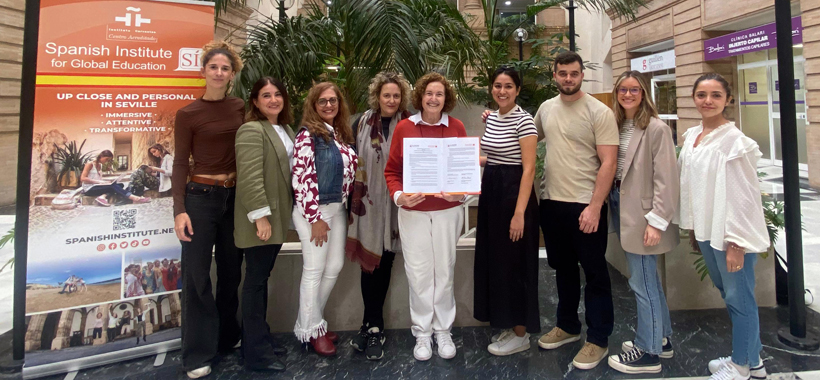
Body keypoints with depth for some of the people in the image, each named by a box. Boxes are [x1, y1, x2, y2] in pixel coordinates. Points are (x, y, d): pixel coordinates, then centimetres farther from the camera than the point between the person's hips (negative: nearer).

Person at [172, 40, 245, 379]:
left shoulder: (240, 108, 6)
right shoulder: (187, 114, -3)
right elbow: (180, 164, -4)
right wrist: (179, 210, -13)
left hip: (235, 196, 4)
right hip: (200, 197, -3)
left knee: (231, 271, 14)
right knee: (197, 275, 0)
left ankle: (227, 338, 32)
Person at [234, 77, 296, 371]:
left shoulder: (285, 129, 15)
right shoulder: (251, 130, -14)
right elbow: (250, 178, -22)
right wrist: (260, 216, -24)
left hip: (278, 216, 9)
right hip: (261, 219, -9)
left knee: (261, 277, 17)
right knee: (256, 281, -1)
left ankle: (257, 337, 30)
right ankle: (257, 353, 8)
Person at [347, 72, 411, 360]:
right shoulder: (362, 124, 6)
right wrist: (354, 197, 4)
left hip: (396, 204, -1)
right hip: (369, 204, 1)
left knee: (384, 261, 5)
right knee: (370, 260, 1)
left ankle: (371, 326, 19)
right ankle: (374, 327, 13)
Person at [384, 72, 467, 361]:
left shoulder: (456, 127, 1)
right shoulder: (404, 127, 0)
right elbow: (392, 170, 3)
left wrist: (460, 193, -13)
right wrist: (398, 195, -14)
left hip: (447, 211, 1)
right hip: (413, 211, 0)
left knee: (444, 271, 9)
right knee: (418, 273, 5)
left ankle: (443, 330, 26)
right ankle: (422, 332, 22)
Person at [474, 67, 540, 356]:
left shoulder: (523, 120, -13)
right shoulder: (492, 118, 11)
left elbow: (528, 169, -18)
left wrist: (519, 214, -23)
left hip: (514, 192, -8)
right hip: (491, 191, 9)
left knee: (514, 262, 0)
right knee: (494, 259, 14)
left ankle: (520, 335, 16)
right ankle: (507, 324, 30)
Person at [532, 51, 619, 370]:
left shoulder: (599, 112, -10)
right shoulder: (546, 108, 7)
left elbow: (609, 163, -13)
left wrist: (594, 207, -19)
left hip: (585, 206, -6)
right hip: (551, 202, 6)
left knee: (595, 274, 6)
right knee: (563, 269, 19)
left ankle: (598, 340, 20)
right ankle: (567, 326, 36)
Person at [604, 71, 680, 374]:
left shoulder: (656, 128, -12)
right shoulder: (617, 126, 10)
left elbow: (665, 180, -16)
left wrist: (656, 221, -18)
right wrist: (610, 202, 1)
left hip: (642, 214, -8)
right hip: (622, 209, 8)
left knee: (643, 283, 1)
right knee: (648, 280, 19)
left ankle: (648, 352, 16)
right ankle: (662, 338, 35)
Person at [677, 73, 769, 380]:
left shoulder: (734, 141, -14)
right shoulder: (691, 137, 8)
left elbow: (742, 195, -15)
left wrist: (736, 243, -16)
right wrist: (692, 229, 15)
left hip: (731, 233, -8)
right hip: (706, 230, 8)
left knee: (739, 299, 5)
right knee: (727, 294, 18)